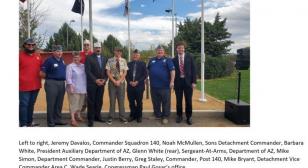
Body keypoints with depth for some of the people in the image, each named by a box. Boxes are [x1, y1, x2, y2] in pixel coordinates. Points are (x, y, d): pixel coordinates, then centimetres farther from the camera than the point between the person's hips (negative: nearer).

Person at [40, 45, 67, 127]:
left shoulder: (62, 60, 11)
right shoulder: (49, 60, -9)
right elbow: (42, 73, -10)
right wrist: (49, 77, 2)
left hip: (62, 83, 7)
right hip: (52, 83, -6)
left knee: (59, 103, 12)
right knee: (51, 103, -1)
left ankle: (58, 119, 22)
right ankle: (50, 121, 8)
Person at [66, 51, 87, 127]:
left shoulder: (83, 66, 10)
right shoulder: (70, 66, -4)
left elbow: (85, 76, 13)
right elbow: (68, 78, -9)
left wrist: (86, 87, 10)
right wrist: (71, 87, -17)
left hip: (82, 89, 5)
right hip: (74, 89, -5)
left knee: (80, 103, 13)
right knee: (73, 104, -6)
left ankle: (78, 116, 31)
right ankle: (73, 119, -4)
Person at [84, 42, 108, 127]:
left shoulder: (104, 58, 13)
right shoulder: (89, 58, -2)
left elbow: (106, 71, 12)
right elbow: (88, 71, -10)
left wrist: (104, 80, -4)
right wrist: (95, 80, -15)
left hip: (101, 83, 4)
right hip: (92, 83, -4)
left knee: (99, 101, 8)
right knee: (91, 101, -1)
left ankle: (97, 116, 19)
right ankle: (90, 119, 6)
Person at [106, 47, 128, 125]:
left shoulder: (123, 61, 1)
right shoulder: (110, 60, -4)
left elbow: (125, 72, -1)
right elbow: (108, 72, -4)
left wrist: (119, 81, -10)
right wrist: (114, 81, -11)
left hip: (121, 82, 1)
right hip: (112, 82, -1)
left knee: (121, 100, 6)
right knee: (112, 100, 4)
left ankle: (122, 117, 16)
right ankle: (111, 117, 13)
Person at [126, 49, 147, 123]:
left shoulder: (142, 64, 5)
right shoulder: (129, 64, 13)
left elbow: (145, 75, -1)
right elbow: (126, 74, 10)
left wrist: (137, 82, -11)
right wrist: (130, 82, -7)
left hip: (139, 86, -2)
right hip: (130, 86, 2)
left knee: (139, 102, 3)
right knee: (131, 102, 6)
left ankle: (139, 116, 14)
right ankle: (132, 115, 18)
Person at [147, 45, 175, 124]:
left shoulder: (167, 60, 0)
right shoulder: (151, 60, 14)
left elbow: (172, 70, -8)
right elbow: (147, 70, 20)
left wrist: (172, 81, -16)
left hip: (165, 85, -4)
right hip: (154, 85, 4)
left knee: (166, 102, 0)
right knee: (155, 102, 11)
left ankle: (165, 117, 9)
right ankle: (157, 115, 24)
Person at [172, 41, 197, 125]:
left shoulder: (189, 57, 3)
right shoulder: (174, 59, 4)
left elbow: (193, 69, 1)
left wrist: (194, 82, -6)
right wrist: (173, 82, 3)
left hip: (188, 81, -1)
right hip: (178, 82, 1)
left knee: (188, 100, 5)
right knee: (178, 101, 8)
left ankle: (189, 117, 18)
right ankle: (179, 116, 23)